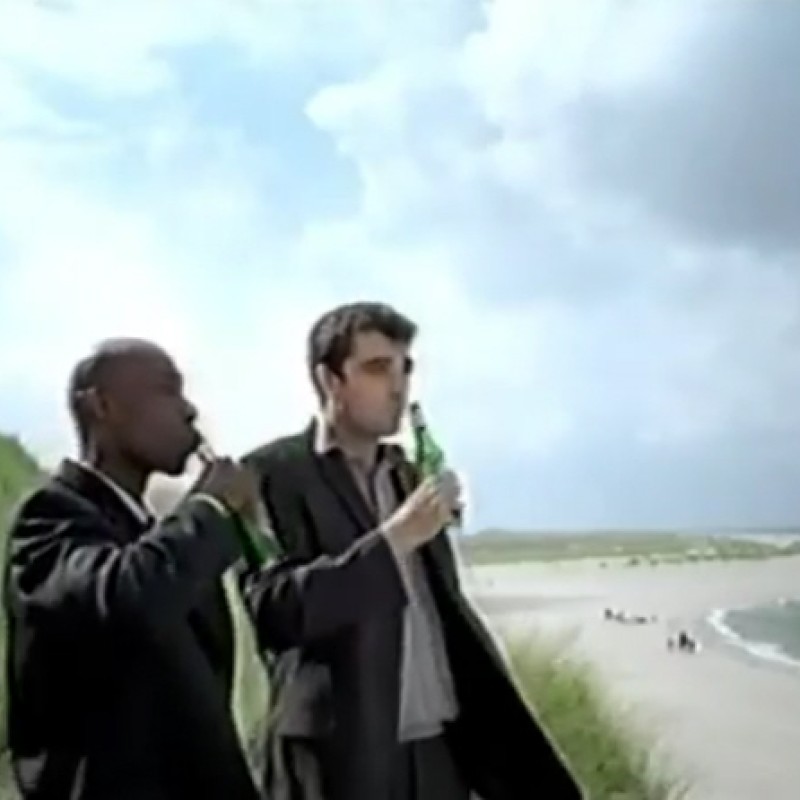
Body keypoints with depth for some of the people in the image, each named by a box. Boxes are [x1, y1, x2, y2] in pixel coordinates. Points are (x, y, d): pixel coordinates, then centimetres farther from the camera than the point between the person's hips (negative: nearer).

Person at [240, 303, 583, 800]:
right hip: (342, 759, -6)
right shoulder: (272, 474, -5)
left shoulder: (409, 476, 16)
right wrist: (394, 538, -20)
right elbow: (273, 610, -18)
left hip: (439, 753, 7)